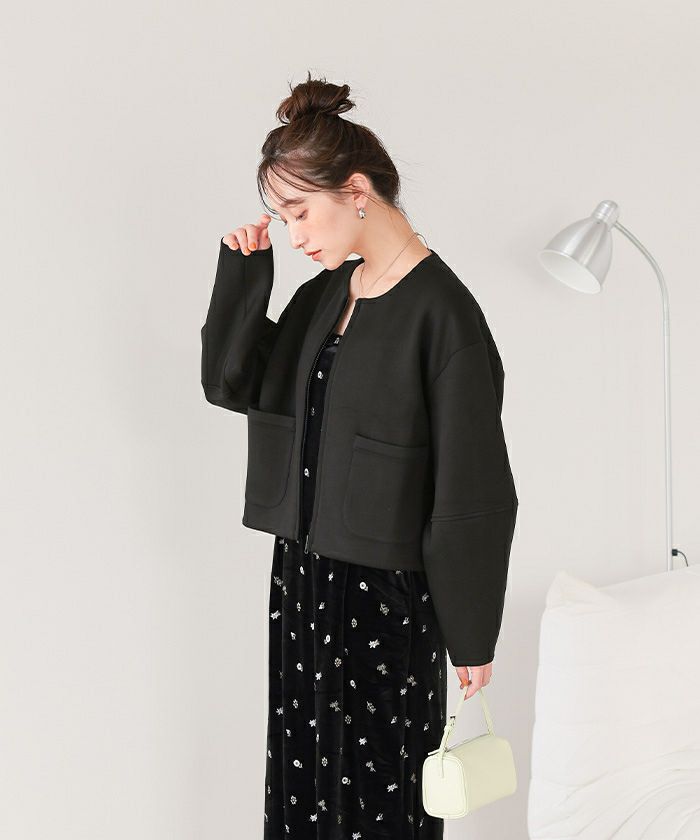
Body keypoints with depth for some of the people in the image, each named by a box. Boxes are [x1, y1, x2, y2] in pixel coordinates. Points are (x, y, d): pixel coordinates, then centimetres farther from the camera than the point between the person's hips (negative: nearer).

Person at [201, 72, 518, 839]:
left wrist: (472, 637, -11)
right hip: (303, 575, 7)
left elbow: (475, 494, -15)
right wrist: (244, 270, -3)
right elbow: (230, 382, 7)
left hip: (387, 600, -7)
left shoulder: (442, 312, -16)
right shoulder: (325, 293, 7)